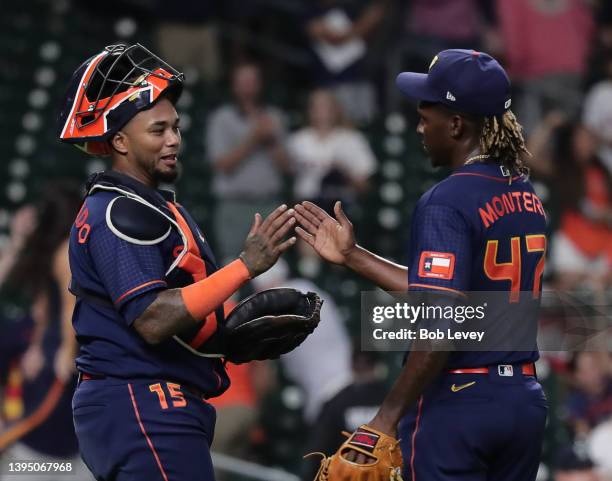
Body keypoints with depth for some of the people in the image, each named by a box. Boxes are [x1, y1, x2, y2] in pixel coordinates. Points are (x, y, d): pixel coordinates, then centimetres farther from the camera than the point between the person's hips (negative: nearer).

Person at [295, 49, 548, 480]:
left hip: (456, 404, -8)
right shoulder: (529, 198, 11)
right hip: (525, 402, 8)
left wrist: (386, 420, -20)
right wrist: (352, 256, 23)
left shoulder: (446, 202, -14)